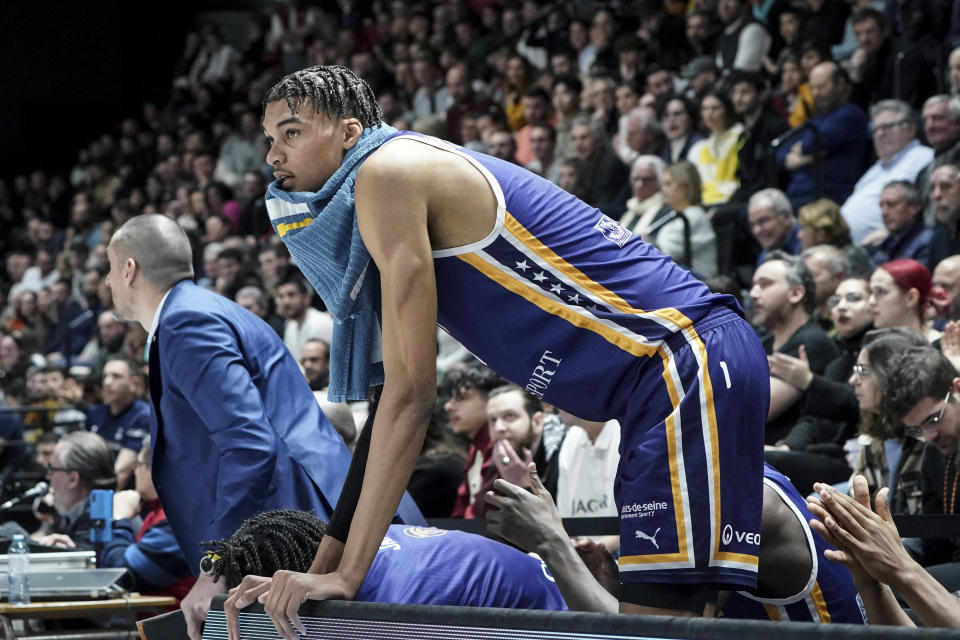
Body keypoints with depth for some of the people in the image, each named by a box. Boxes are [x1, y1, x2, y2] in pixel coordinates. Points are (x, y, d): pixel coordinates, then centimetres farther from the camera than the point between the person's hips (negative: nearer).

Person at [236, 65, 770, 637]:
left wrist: (347, 573, -13)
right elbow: (390, 409, 20)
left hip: (692, 361, -10)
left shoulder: (388, 171, -10)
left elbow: (411, 393, -15)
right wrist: (321, 567, 15)